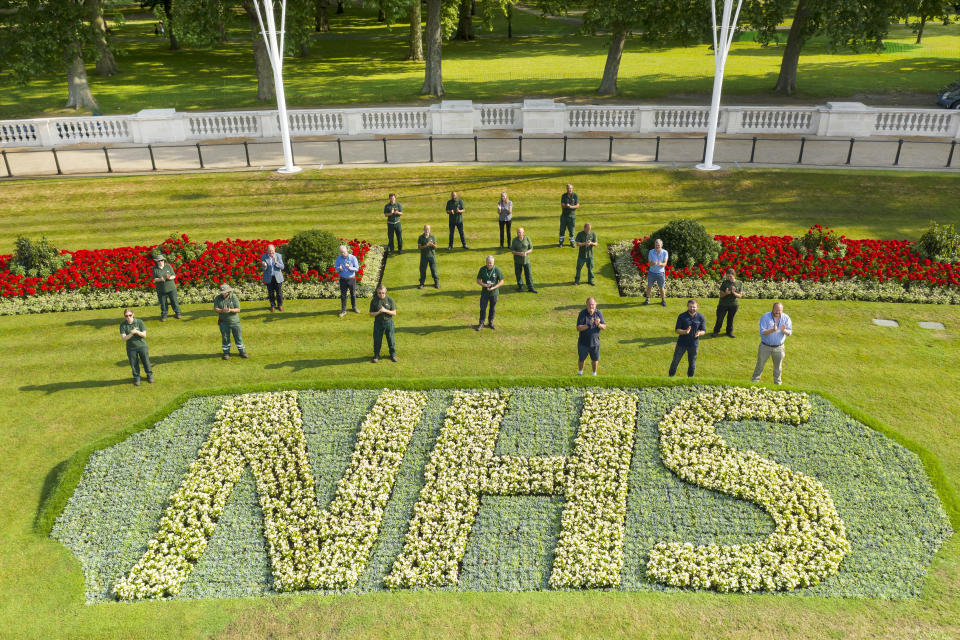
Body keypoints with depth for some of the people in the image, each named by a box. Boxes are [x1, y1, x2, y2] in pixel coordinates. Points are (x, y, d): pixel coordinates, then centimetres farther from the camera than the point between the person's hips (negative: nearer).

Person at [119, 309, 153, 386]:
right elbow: (123, 338, -13)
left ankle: (149, 375, 32)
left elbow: (144, 335, -10)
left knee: (146, 362, 9)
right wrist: (131, 333, -27)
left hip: (142, 346, 0)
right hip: (131, 348, 0)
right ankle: (136, 378, 29)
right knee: (134, 364, 9)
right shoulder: (123, 325, -8)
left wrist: (137, 332, -28)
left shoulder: (139, 322, -9)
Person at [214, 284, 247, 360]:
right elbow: (215, 308, -6)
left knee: (238, 337, 6)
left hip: (234, 321, -1)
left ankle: (242, 352, 19)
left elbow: (238, 309, -10)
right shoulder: (218, 298, -4)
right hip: (223, 321, 1)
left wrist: (230, 310, -29)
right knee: (225, 338, 8)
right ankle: (226, 353, 22)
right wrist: (222, 310, -25)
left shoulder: (234, 297, -9)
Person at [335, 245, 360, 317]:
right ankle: (343, 310, 12)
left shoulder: (353, 257, -11)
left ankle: (354, 308, 31)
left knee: (353, 294, 12)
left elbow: (357, 268, -9)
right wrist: (339, 268, -22)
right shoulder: (339, 258, -5)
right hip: (343, 279, 1)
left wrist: (350, 268, -28)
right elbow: (336, 267, 2)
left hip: (352, 279, -1)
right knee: (343, 295, 3)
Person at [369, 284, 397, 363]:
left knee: (391, 339, 9)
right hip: (378, 323, 0)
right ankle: (376, 355, 25)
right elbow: (371, 314, -4)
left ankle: (393, 355, 27)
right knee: (377, 340, 8)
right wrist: (379, 312, -22)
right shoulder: (374, 301, -7)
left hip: (388, 322, 0)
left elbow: (394, 313, -7)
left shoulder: (390, 299, -8)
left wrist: (385, 310, -22)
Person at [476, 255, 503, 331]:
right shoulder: (482, 269, -7)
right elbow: (478, 280, -2)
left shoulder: (497, 270, -11)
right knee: (483, 308, 2)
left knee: (492, 308, 11)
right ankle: (481, 323, 14)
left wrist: (493, 288, -18)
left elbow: (501, 281, -6)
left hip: (494, 293, -1)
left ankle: (490, 322, 27)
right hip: (484, 292, 1)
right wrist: (485, 285, -19)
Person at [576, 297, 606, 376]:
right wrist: (588, 325, -33)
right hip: (583, 342, -2)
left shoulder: (598, 313, -7)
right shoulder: (582, 314, -15)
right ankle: (580, 373, 42)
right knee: (581, 359, 17)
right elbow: (578, 328, -20)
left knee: (595, 359, 16)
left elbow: (604, 327, -7)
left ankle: (594, 373, 39)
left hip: (595, 342, 2)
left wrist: (599, 324, -28)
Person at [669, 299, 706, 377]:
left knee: (692, 364, 13)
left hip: (694, 344, 1)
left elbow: (703, 331, -1)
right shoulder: (681, 316, -10)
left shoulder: (701, 317, -6)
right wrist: (685, 331, -32)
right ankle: (671, 376, 29)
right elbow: (677, 330, -10)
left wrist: (699, 333, -26)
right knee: (675, 361, 10)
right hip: (681, 343, -1)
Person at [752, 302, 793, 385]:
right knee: (760, 365, 7)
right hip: (765, 346, -2)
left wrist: (784, 330, -31)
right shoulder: (765, 317, -13)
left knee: (778, 367, 14)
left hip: (779, 347, 2)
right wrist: (773, 330, -37)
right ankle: (754, 382, 20)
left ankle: (777, 383, 32)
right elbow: (762, 332, -20)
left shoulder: (786, 318, -5)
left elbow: (790, 332, -8)